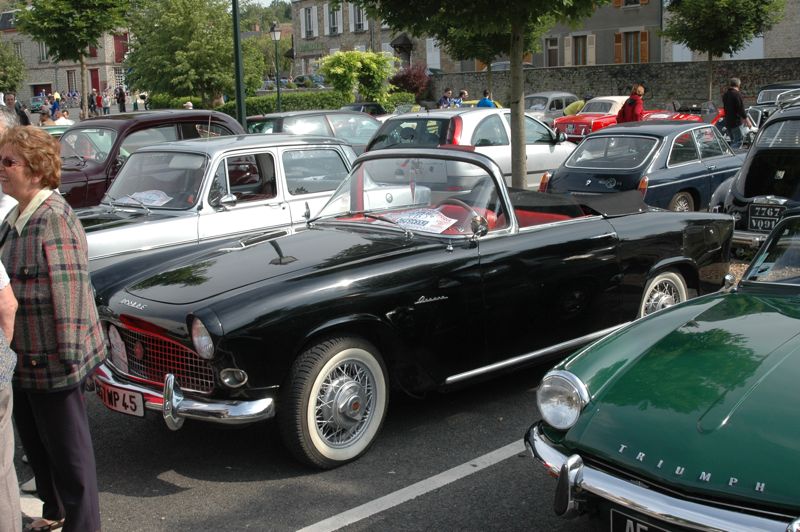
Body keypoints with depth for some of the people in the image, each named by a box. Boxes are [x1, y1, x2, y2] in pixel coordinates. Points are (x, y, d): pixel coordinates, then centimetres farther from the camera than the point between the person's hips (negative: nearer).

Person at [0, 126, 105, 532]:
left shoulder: (53, 218, -21)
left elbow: (68, 289, -24)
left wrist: (67, 356, -23)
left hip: (52, 360, -10)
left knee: (66, 446, 5)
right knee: (33, 440, 23)